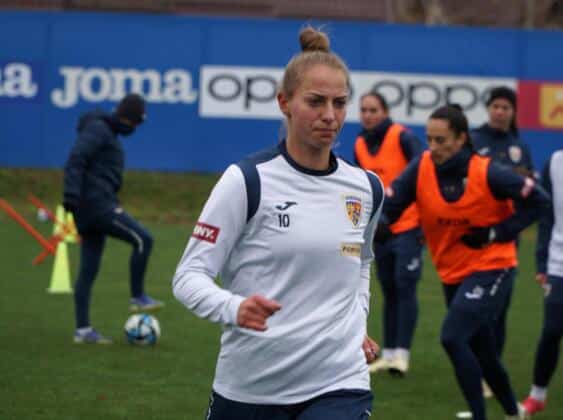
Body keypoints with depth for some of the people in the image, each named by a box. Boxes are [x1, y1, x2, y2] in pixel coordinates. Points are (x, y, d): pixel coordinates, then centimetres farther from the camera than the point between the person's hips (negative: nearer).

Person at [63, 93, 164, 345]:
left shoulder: (108, 132, 22)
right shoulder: (97, 128, -8)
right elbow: (75, 161, -19)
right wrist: (71, 195, -29)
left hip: (96, 207, 10)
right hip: (96, 204, -10)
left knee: (89, 270, 8)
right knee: (143, 239, -11)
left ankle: (83, 330, 8)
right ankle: (137, 298, -2)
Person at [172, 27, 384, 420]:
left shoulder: (366, 189, 6)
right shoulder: (246, 182, -10)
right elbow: (190, 274, -11)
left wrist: (357, 323, 12)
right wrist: (233, 308, -30)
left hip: (338, 386, 2)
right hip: (248, 387, -2)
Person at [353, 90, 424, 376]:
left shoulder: (401, 137, -11)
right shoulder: (360, 146, 8)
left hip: (407, 226, -6)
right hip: (381, 230, 6)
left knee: (404, 287, -10)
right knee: (389, 291, 11)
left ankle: (402, 353, -10)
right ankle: (389, 353, 17)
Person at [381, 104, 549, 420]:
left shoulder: (488, 174, -19)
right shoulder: (421, 168, -9)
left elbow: (538, 199, -12)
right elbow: (389, 206, -14)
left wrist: (497, 233, -17)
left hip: (491, 269, -6)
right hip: (453, 275, 6)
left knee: (453, 337, -23)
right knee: (482, 353, 18)